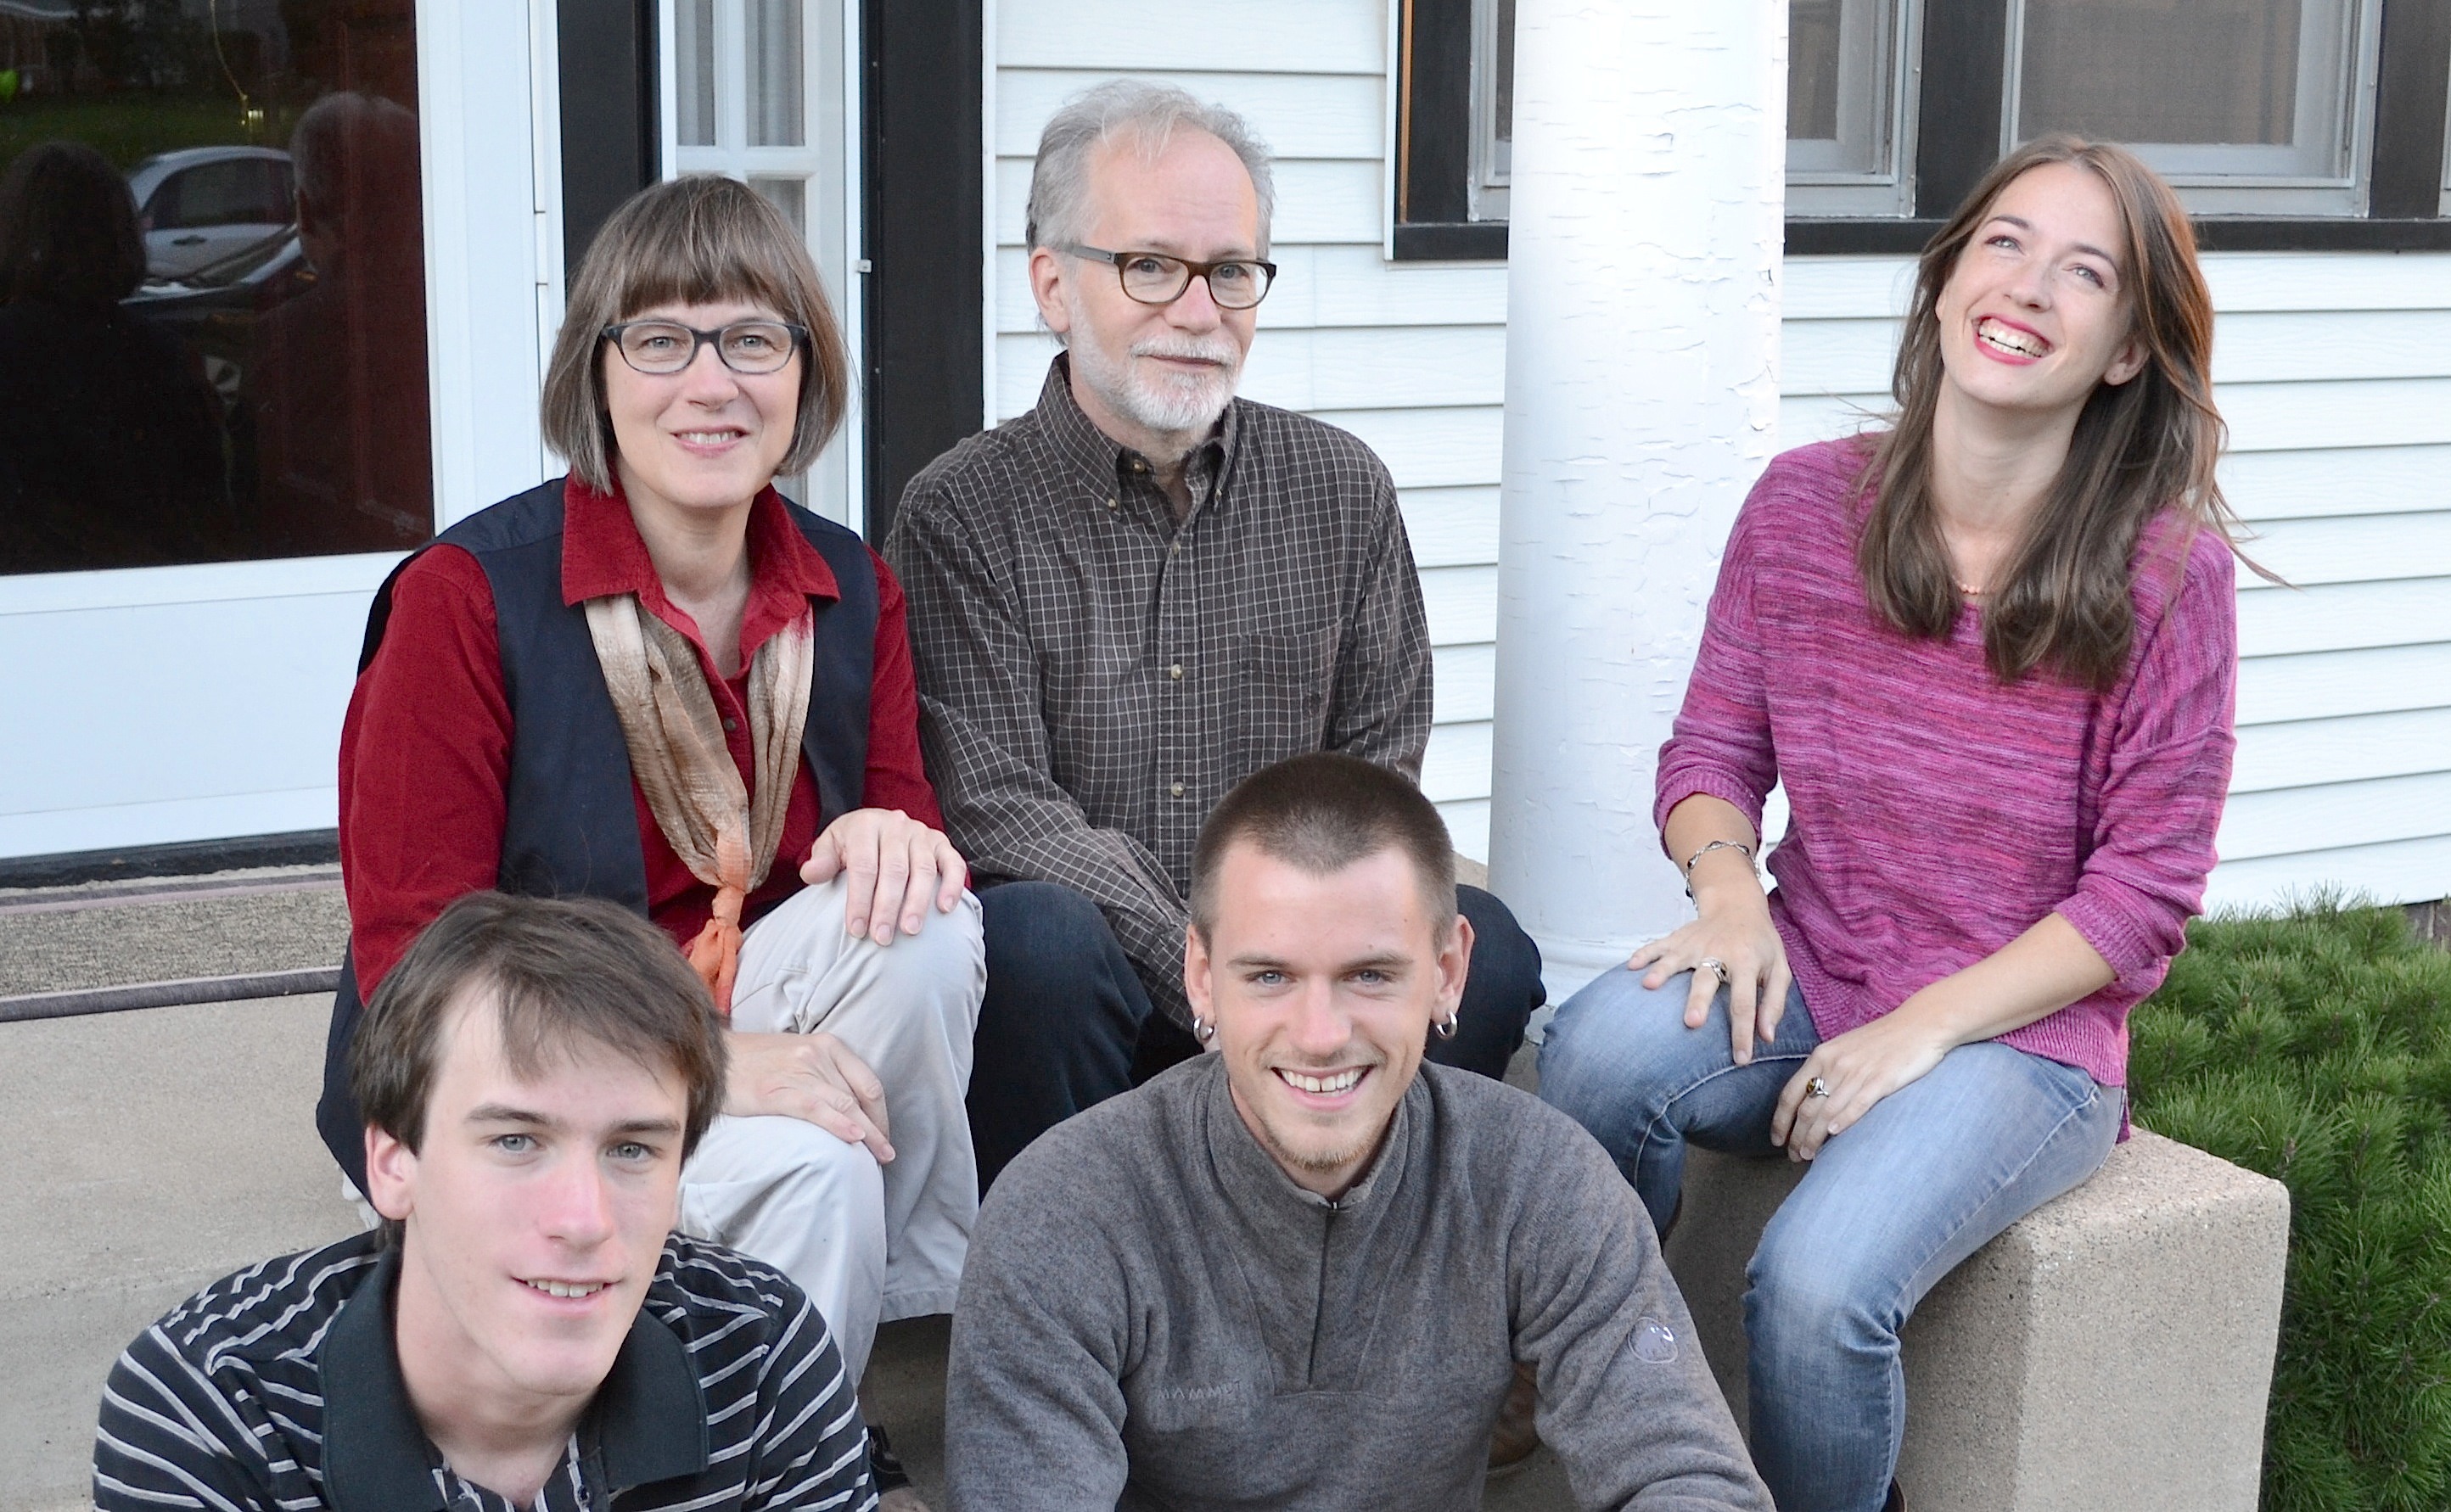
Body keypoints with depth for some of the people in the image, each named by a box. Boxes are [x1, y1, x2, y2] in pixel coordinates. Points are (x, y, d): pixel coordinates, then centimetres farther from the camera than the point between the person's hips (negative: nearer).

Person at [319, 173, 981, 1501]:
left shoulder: (849, 590, 0)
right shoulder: (466, 597, -16)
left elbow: (901, 817, 5)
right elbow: (410, 965, -17)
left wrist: (894, 836, -23)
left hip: (743, 1016, 5)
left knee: (919, 919, -25)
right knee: (802, 1170, -33)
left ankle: (928, 1318, -11)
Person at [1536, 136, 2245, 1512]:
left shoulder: (2168, 572, -10)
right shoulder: (1804, 505, -1)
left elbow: (2147, 887, -8)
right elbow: (1713, 752, 7)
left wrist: (1924, 1027, -16)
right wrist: (1728, 886, -16)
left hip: (2023, 1036, -3)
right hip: (1809, 982, 3)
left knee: (1818, 1286, -30)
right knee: (1601, 1047, -30)